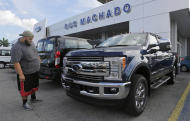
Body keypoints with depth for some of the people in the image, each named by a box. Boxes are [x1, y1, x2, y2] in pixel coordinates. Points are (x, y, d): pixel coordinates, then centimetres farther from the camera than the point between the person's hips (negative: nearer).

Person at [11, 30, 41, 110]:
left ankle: (33, 99, 41)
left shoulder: (30, 43, 1)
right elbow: (15, 62, -26)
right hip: (25, 73, -8)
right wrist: (20, 74, -26)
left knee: (34, 85, 21)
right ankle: (25, 103, 26)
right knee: (25, 88, 7)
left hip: (35, 70, 8)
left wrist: (38, 58, 21)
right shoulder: (17, 48, -24)